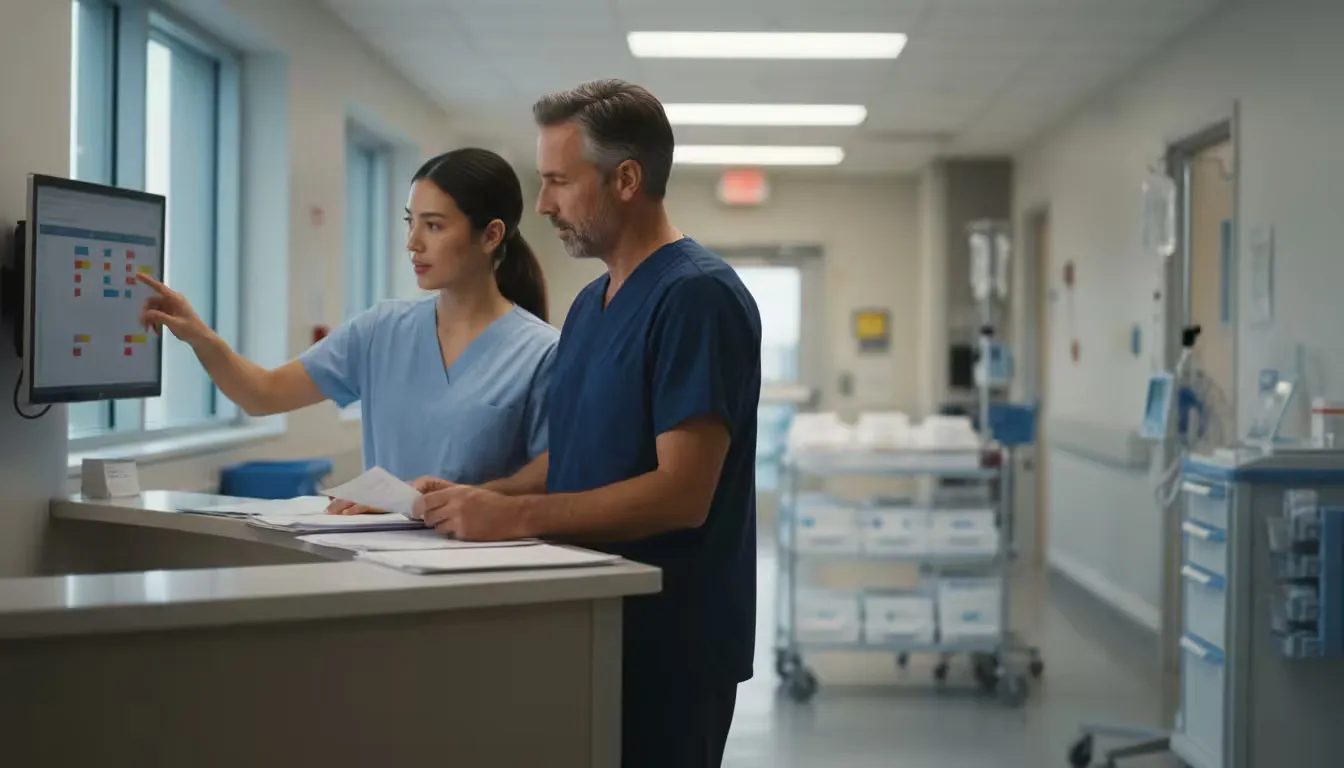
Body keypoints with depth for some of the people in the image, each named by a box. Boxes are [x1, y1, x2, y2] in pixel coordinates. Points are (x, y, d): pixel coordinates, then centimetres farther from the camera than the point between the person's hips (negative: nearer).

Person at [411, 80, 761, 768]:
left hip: (667, 640, -8)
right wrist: (478, 499, 0)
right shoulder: (589, 303, 12)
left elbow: (682, 493, -23)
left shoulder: (697, 296, -17)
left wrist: (515, 516, -23)